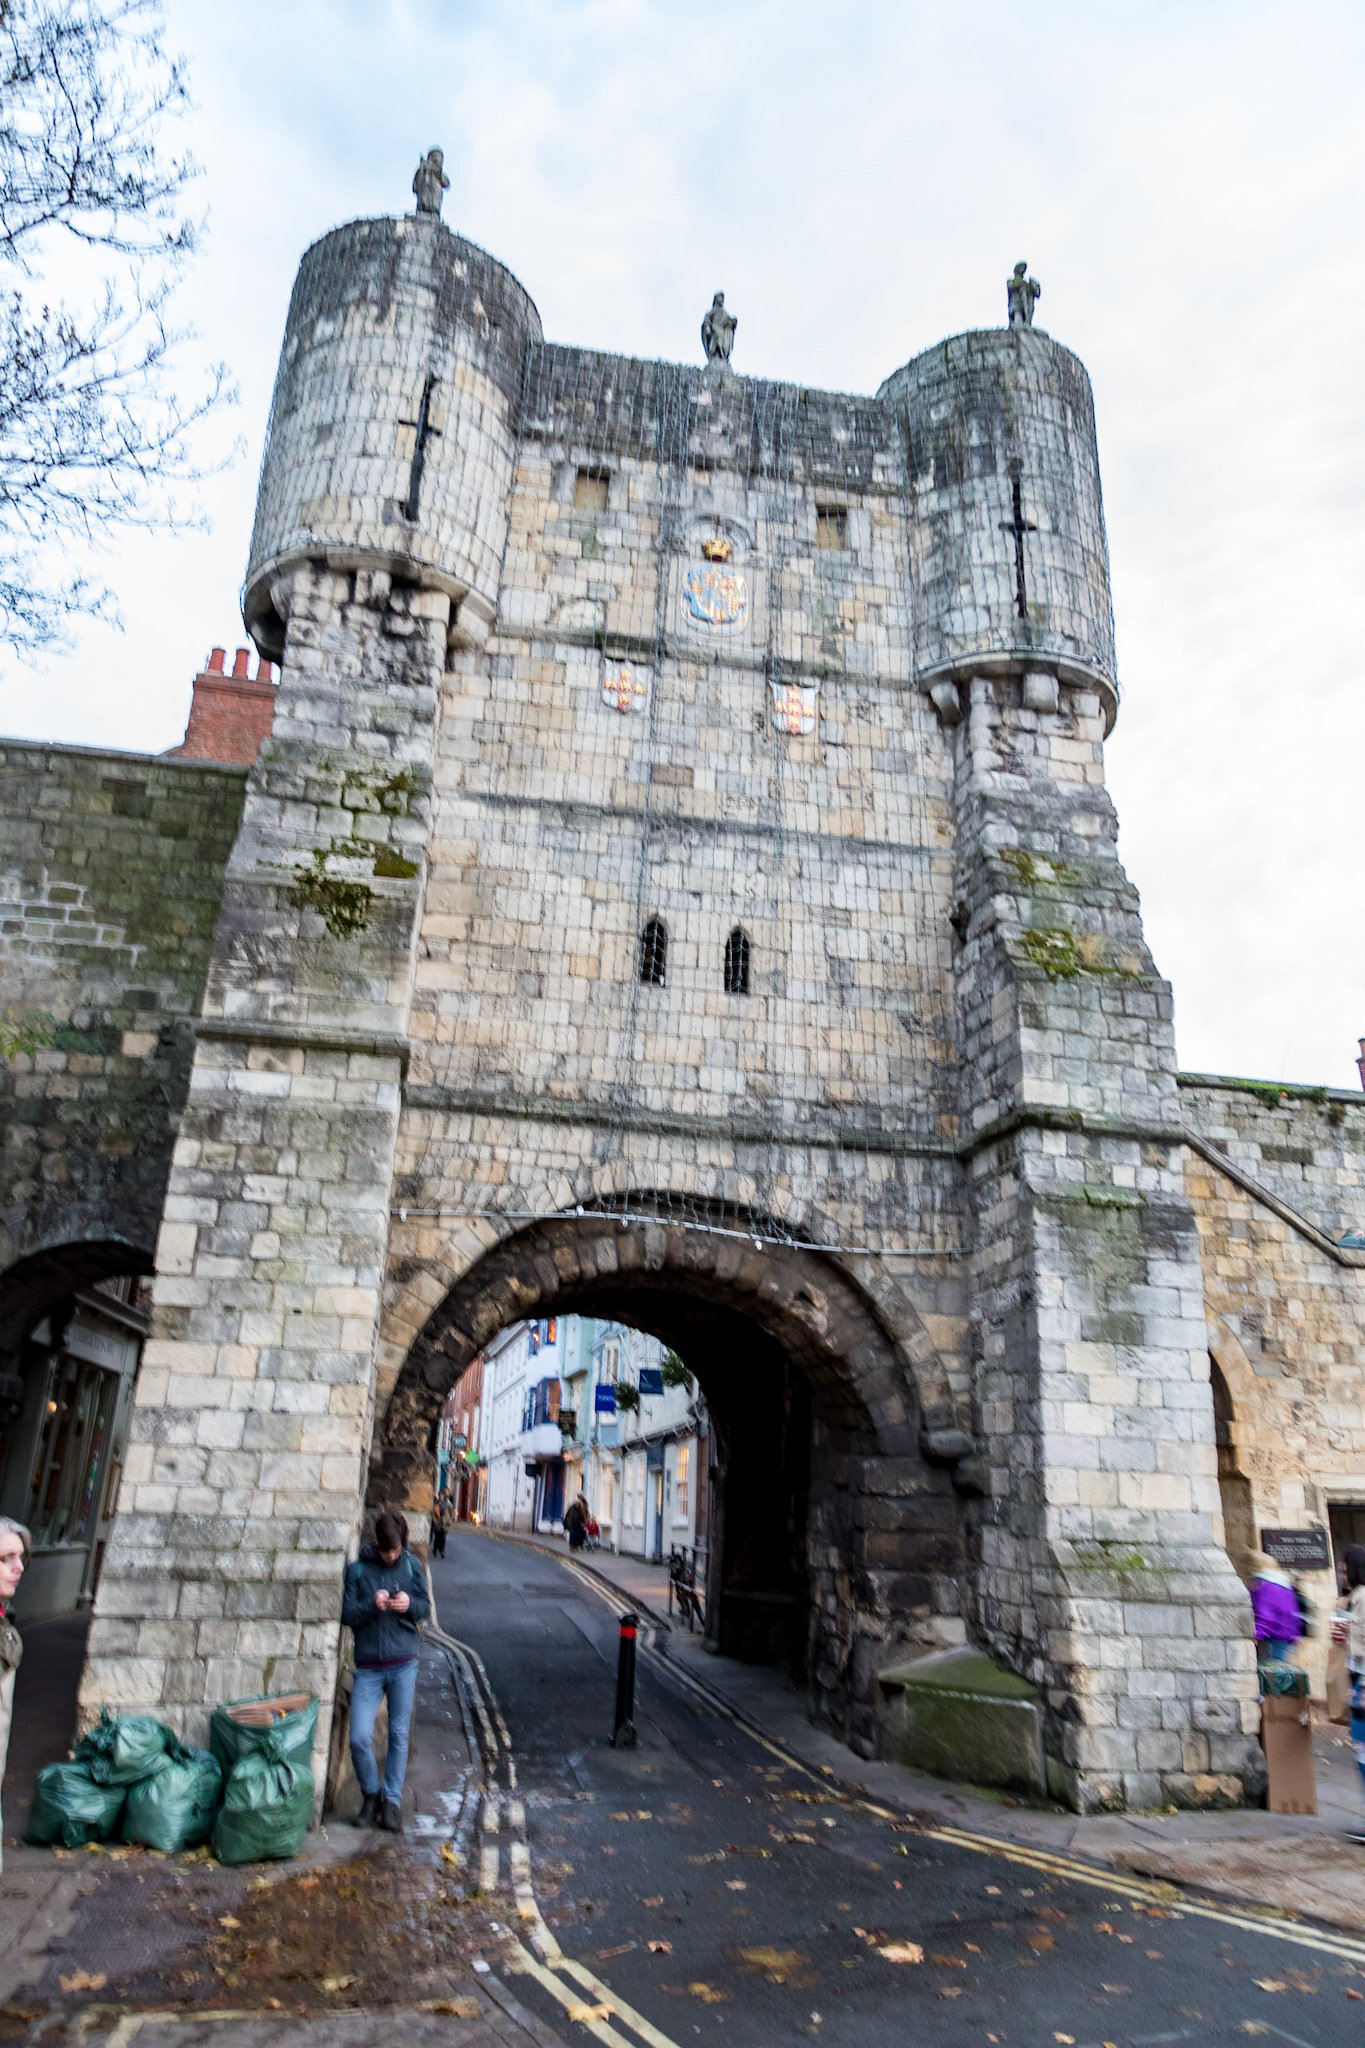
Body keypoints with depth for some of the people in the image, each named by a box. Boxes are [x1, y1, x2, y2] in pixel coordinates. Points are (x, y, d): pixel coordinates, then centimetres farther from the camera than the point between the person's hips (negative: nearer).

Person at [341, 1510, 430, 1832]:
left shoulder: (411, 1565, 0)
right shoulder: (357, 1569, -4)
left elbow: (425, 1608, 4)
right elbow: (346, 1615, -5)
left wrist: (410, 1604, -18)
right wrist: (371, 1605, -23)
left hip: (404, 1664, 1)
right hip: (368, 1666, 0)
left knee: (399, 1735, 8)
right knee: (359, 1737, -5)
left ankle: (392, 1801, 23)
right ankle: (370, 1794, 21)